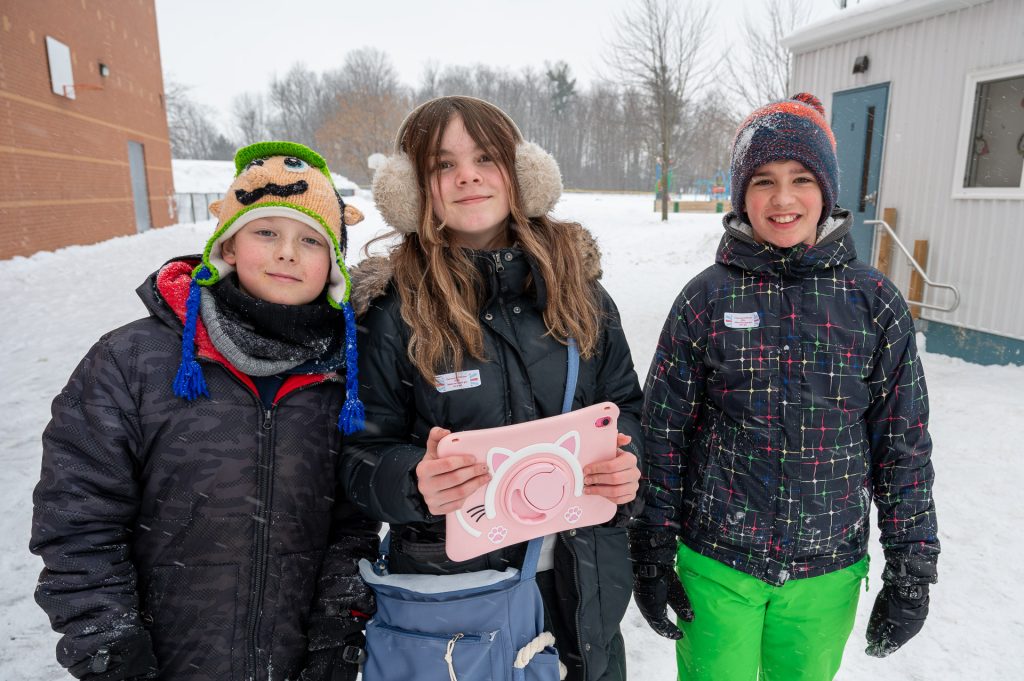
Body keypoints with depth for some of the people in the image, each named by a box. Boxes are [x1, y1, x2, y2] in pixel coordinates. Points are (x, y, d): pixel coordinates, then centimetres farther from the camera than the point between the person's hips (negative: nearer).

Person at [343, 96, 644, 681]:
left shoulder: (576, 283, -3)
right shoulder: (391, 311, -11)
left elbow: (625, 403, 7)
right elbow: (363, 455, -7)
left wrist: (625, 462, -13)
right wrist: (415, 481, -28)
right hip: (453, 591, -2)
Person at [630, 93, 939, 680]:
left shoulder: (875, 301, -6)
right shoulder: (708, 297, -9)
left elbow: (904, 444, 0)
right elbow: (665, 433, -5)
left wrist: (912, 569, 2)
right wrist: (652, 553, -3)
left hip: (827, 571, 2)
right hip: (716, 564, -1)